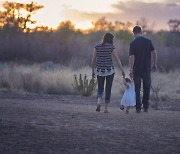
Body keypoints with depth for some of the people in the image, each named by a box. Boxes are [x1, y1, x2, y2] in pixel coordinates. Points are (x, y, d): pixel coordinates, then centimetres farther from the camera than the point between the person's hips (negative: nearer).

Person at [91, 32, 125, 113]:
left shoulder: (97, 47, 1)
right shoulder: (111, 47, -6)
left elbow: (93, 59, 3)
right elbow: (117, 59, -6)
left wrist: (93, 70, 12)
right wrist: (122, 71, -1)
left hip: (99, 70, 2)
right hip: (109, 70, -2)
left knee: (100, 88, 14)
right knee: (108, 89, 8)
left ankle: (99, 102, -13)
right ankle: (106, 108, 7)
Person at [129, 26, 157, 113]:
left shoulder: (133, 43, -7)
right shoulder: (148, 41, 0)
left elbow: (131, 57, -12)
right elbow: (154, 52, -5)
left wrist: (131, 69, -10)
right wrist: (154, 64, 6)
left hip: (137, 70, -2)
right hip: (147, 69, 2)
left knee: (137, 89, 6)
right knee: (147, 88, 15)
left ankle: (138, 108, 4)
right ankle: (146, 107, 16)